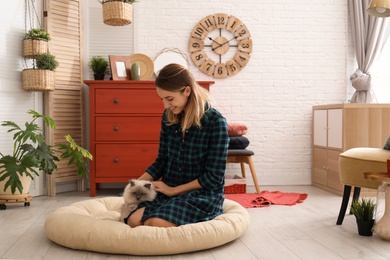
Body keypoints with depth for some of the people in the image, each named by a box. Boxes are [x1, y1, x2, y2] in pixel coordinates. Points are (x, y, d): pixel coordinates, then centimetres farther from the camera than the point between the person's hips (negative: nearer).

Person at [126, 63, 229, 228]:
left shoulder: (215, 122, -14)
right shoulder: (168, 117, 4)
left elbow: (214, 176, -13)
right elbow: (162, 161, 12)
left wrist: (173, 190, -12)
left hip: (203, 194, -4)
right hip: (169, 191, 5)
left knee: (156, 225, -29)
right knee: (133, 221, -23)